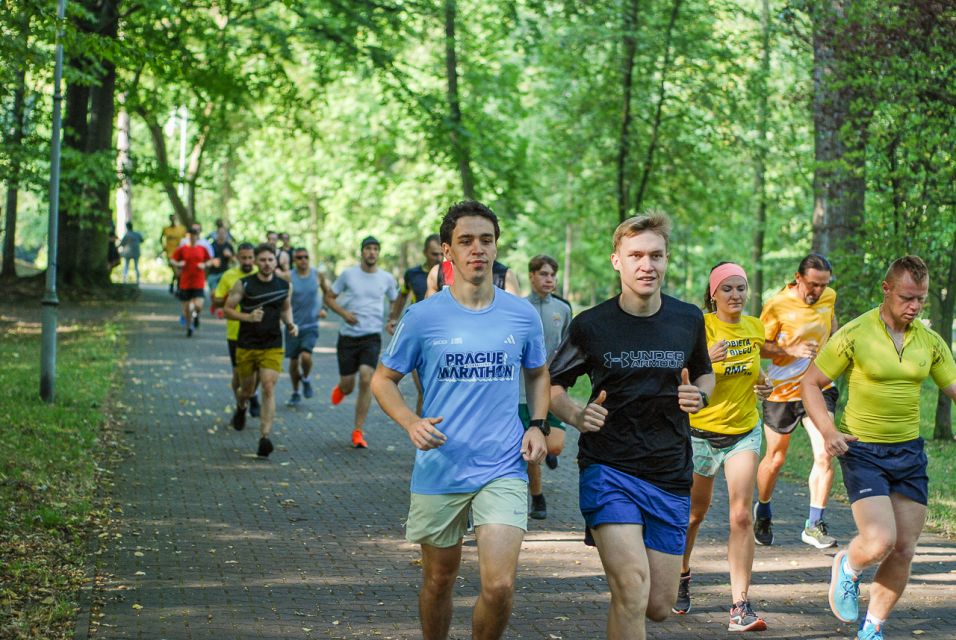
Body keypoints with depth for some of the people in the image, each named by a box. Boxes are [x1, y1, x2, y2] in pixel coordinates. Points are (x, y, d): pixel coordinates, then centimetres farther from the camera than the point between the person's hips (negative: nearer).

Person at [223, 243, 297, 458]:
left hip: (272, 347, 0)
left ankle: (264, 438, -15)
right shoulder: (244, 284, -5)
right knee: (247, 388, 13)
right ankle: (240, 408, 51)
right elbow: (228, 309, -2)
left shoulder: (285, 286, 3)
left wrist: (290, 324, 1)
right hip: (246, 345, 0)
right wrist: (248, 317, -19)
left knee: (269, 388, -13)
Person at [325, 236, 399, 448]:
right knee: (348, 386, 3)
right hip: (348, 336, 0)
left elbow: (396, 301, 19)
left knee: (366, 380, -17)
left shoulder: (386, 278, 3)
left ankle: (358, 431, -7)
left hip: (372, 337, 0)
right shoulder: (348, 274, -1)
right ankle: (341, 389, 45)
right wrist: (344, 313, -11)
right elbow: (329, 297, 6)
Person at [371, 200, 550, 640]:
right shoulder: (423, 316, -4)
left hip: (503, 471, 0)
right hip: (439, 470, 0)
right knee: (439, 581, 14)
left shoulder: (522, 315, 3)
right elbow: (383, 379, 4)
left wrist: (538, 425, 3)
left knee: (499, 587, -12)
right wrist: (411, 423, -14)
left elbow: (538, 374, 20)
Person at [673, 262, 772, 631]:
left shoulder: (754, 327, 2)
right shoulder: (700, 327, -13)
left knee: (741, 516, -10)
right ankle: (681, 575, 41)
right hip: (701, 431, -3)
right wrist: (705, 360, -40)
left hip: (744, 432, 3)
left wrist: (761, 383, 2)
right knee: (695, 513, 13)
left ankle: (740, 606, -12)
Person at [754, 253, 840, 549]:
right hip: (783, 389, -2)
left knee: (824, 455, -15)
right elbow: (759, 346, -8)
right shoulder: (778, 305, -14)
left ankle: (814, 525, -8)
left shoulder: (829, 297, 0)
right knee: (775, 459, 10)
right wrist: (790, 350, -24)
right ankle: (763, 511, 37)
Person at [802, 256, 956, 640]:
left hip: (909, 452, 5)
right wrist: (827, 431, -20)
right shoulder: (855, 335, -11)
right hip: (862, 451, -5)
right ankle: (847, 567, 17)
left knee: (904, 551, 4)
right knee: (880, 541, -20)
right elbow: (810, 383, -5)